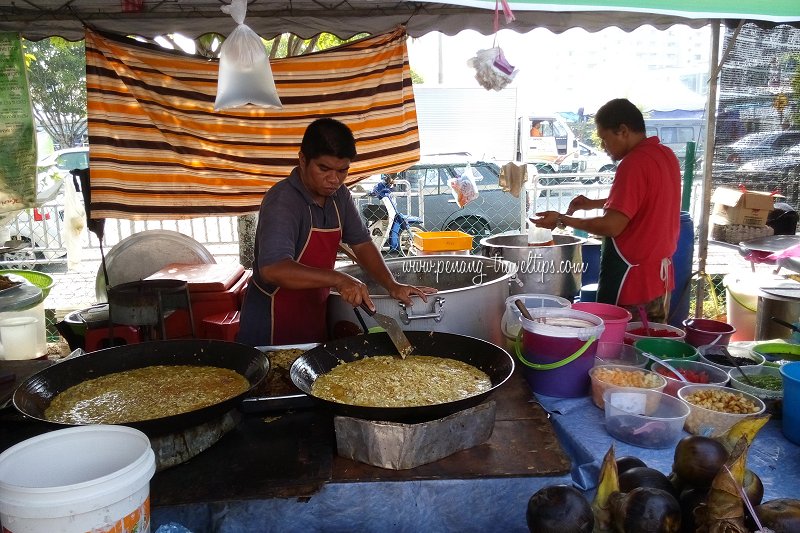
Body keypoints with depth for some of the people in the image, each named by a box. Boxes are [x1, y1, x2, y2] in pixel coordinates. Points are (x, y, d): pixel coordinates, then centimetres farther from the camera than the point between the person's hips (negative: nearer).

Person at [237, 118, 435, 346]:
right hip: (273, 324, -7)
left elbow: (360, 242, 8)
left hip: (314, 317, 7)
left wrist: (392, 285, -4)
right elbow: (272, 269, -37)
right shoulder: (282, 202, -24)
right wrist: (338, 279, -43)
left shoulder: (339, 195, 0)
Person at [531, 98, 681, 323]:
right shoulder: (666, 155, 9)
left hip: (632, 282, -9)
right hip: (661, 278, 9)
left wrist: (562, 220, -11)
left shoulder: (634, 163, -19)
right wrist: (595, 203, 18)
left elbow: (612, 226, -22)